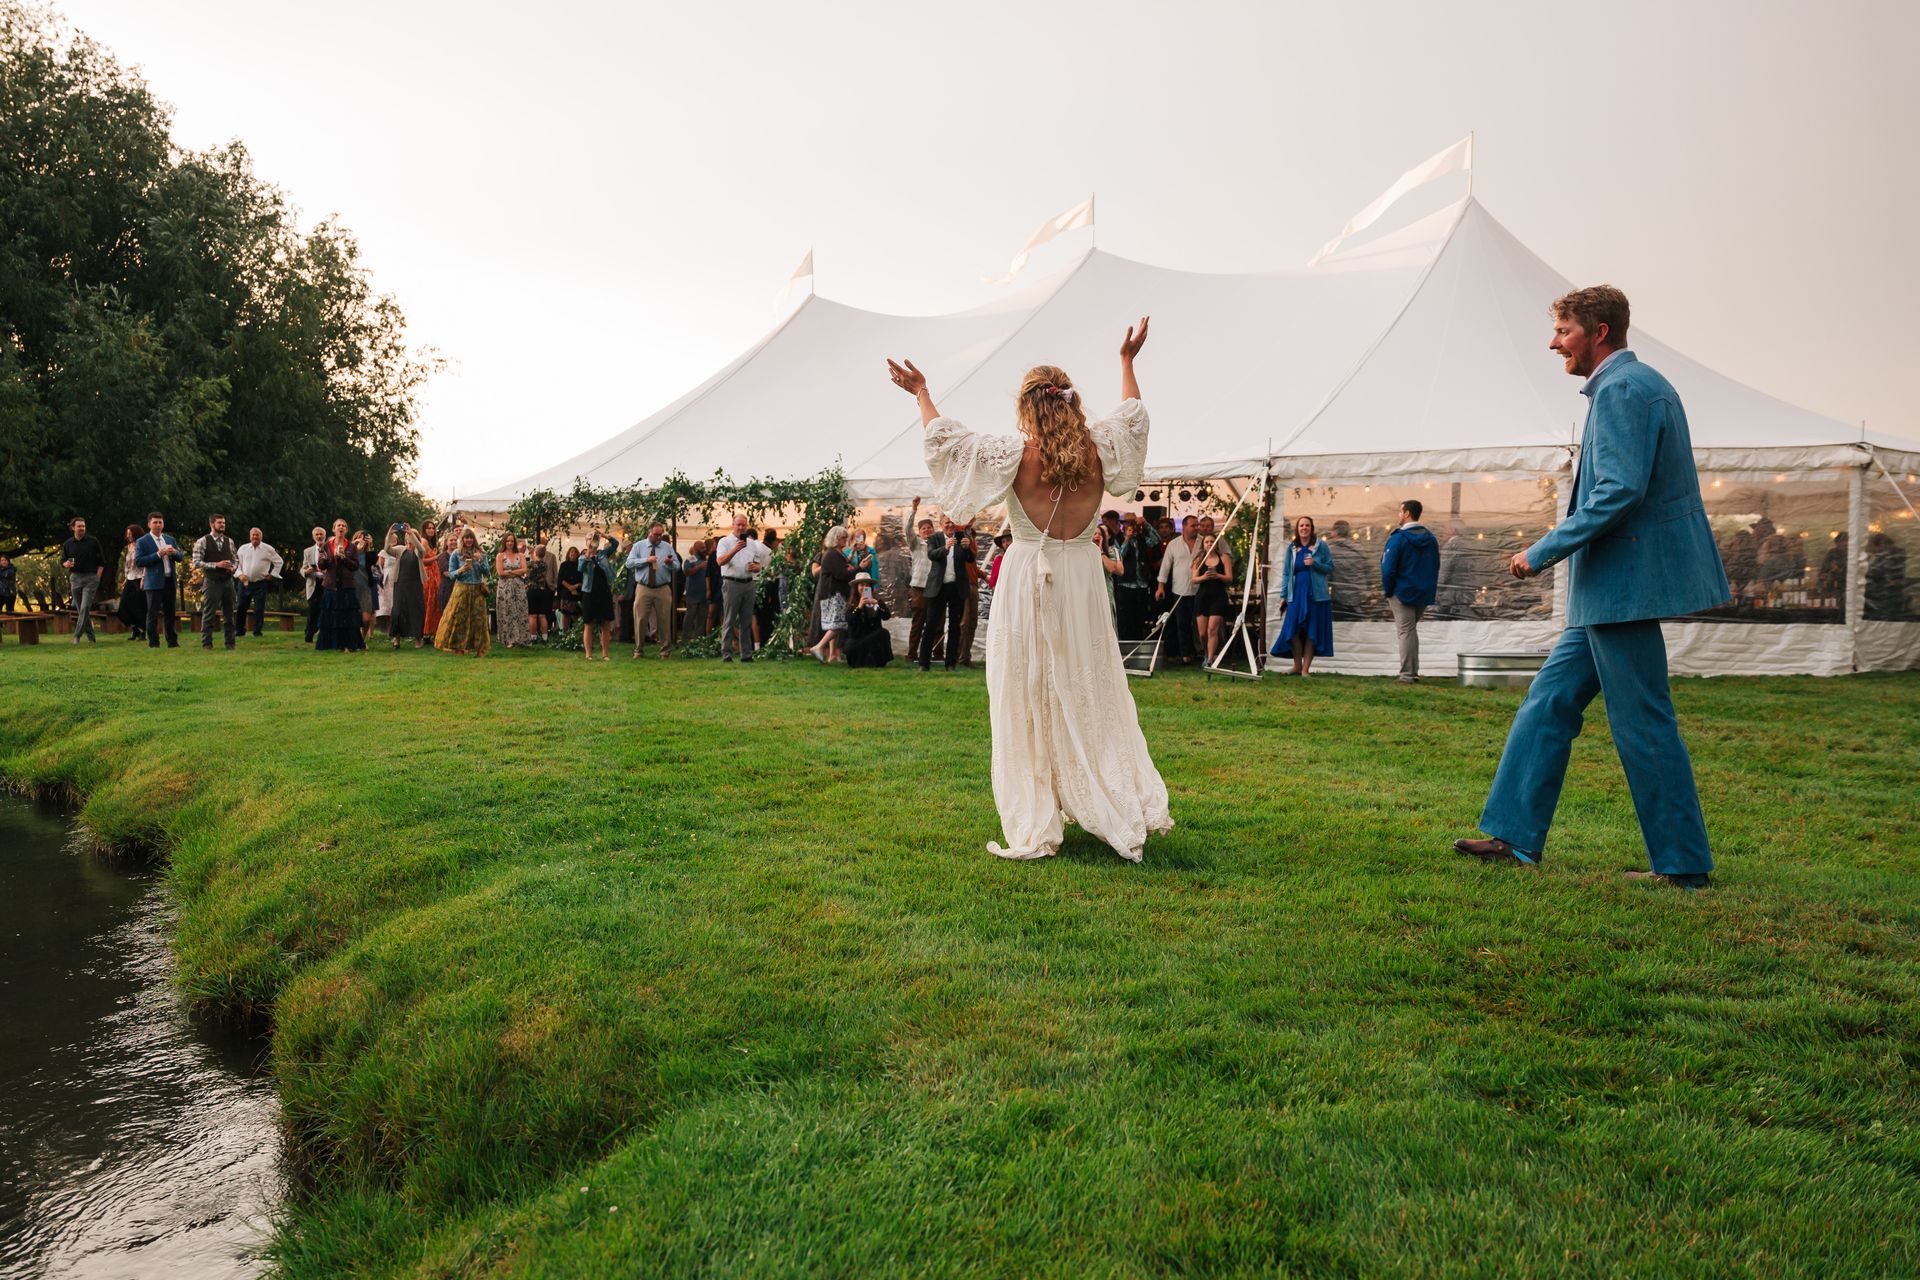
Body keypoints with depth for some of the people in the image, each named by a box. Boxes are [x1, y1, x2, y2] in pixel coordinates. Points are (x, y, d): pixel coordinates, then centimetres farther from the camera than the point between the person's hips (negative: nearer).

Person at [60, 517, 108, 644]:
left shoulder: (93, 541, 1)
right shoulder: (68, 544, 8)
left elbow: (101, 561, 4)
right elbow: (62, 561, 14)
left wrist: (97, 577, -3)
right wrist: (66, 564, -10)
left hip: (90, 577, -3)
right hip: (75, 578, 3)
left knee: (85, 607, -14)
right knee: (80, 609, 6)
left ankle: (77, 635, -14)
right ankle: (91, 636, 14)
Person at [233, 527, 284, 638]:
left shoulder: (268, 549, 0)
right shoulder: (243, 548, 5)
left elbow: (279, 562, 9)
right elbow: (236, 563, 10)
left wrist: (272, 575, 4)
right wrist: (239, 574, -5)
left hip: (260, 583, -2)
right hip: (244, 582, 2)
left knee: (259, 609, -2)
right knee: (241, 607, 5)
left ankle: (257, 631, 6)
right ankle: (240, 631, 14)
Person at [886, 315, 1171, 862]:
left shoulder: (1014, 453, -9)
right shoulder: (1098, 449, -1)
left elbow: (944, 438, 3)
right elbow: (1132, 416, 20)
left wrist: (922, 393, 19)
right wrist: (1127, 361, 34)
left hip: (1027, 579, -3)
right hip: (1082, 577, 3)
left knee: (1028, 704, 4)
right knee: (1093, 698, 11)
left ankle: (1034, 831, 7)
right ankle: (1126, 816, 13)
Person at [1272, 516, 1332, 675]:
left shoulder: (1320, 545, 2)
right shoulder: (1292, 548, 9)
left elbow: (1330, 567, 3)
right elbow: (1287, 572, 11)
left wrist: (1315, 563, -15)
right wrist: (1283, 595, 6)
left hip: (1315, 594, -2)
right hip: (1296, 594, 2)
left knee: (1312, 632, -1)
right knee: (1293, 629, -4)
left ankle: (1305, 668, 4)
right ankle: (1297, 665, 9)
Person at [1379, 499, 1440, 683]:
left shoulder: (1398, 538, -14)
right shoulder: (1430, 538, 8)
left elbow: (1388, 568, -16)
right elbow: (1436, 566, 12)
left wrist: (1387, 591, -4)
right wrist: (1431, 588, 16)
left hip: (1402, 592, -6)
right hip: (1424, 594, 6)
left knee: (1405, 632, -1)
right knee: (1412, 630, 18)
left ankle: (1407, 674, -2)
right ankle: (1414, 672, 17)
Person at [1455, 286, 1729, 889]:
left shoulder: (1620, 390, -14)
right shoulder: (1642, 384, 18)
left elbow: (1621, 490, -24)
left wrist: (1545, 551, -17)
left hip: (1623, 583, -11)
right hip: (1613, 588, 11)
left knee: (1643, 724, -3)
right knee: (1552, 699, 11)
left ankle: (1684, 865, 7)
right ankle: (1515, 836, 16)